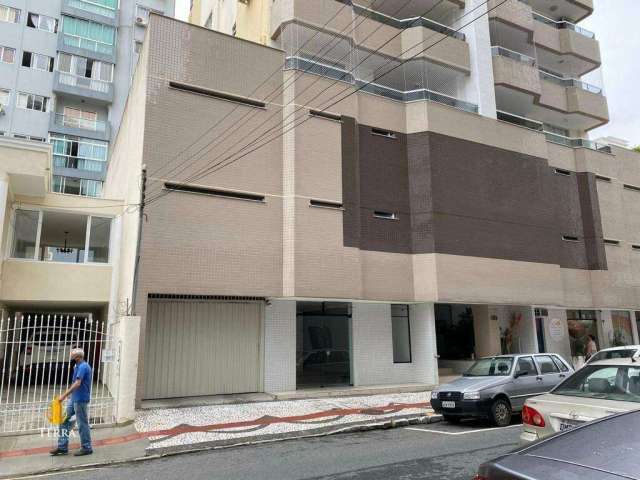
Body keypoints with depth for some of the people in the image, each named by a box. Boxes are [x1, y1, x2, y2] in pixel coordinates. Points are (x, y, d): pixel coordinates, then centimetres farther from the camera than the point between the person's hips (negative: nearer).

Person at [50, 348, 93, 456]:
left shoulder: (83, 367, -19)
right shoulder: (78, 366, 13)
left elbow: (77, 383, -28)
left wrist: (64, 395, -28)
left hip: (81, 400, -10)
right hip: (74, 399, 10)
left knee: (82, 424, -1)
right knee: (64, 421, 11)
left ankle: (86, 448, 10)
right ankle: (62, 447, 18)